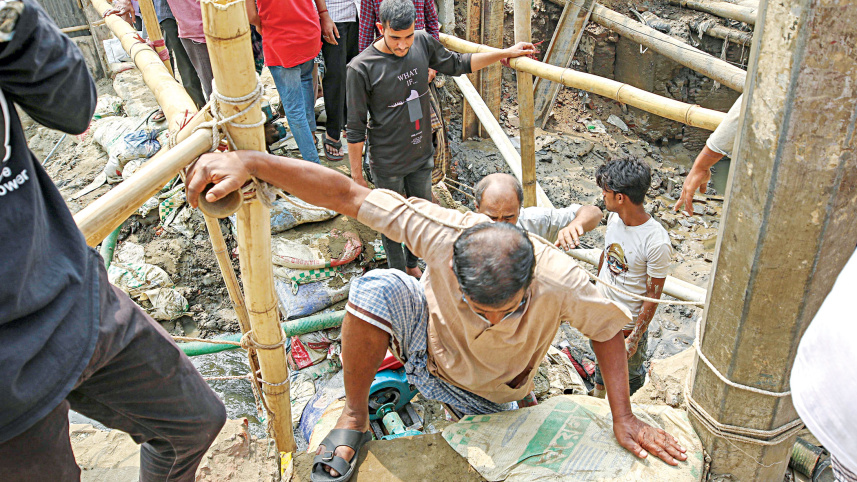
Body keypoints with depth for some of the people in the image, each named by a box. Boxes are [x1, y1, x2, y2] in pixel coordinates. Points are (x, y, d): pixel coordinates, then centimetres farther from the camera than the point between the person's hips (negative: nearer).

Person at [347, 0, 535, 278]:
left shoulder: (423, 42, -8)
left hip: (422, 156, 5)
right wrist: (357, 177, -10)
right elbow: (355, 129, -15)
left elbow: (456, 65, 12)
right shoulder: (361, 68, -22)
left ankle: (412, 264, 49)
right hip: (387, 164, -5)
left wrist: (505, 53, 10)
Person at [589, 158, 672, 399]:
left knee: (627, 373, 21)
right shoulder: (614, 217, -12)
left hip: (628, 323, -6)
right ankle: (597, 397, 58)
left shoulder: (656, 243, -31)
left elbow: (653, 295, -21)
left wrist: (635, 337, -16)